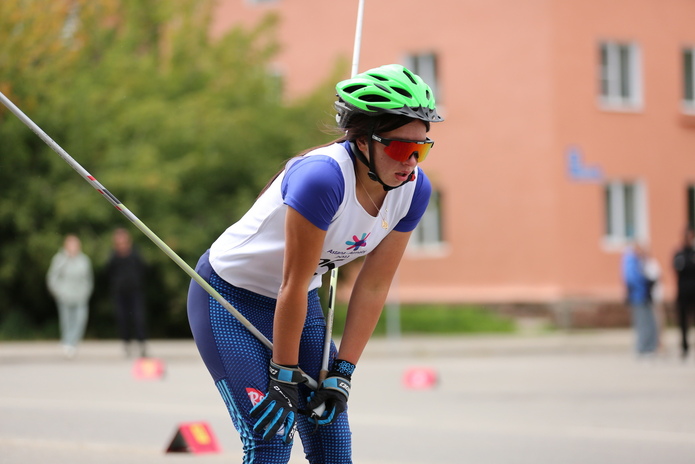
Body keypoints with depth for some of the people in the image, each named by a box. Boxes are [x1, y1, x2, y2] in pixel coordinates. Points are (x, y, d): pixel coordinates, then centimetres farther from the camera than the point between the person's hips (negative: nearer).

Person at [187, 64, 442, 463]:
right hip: (230, 300, -6)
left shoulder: (414, 189, -13)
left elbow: (373, 287, -7)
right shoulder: (323, 177, -34)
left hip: (300, 304, 6)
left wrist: (342, 373, -8)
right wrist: (284, 377, -20)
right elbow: (293, 285, -27)